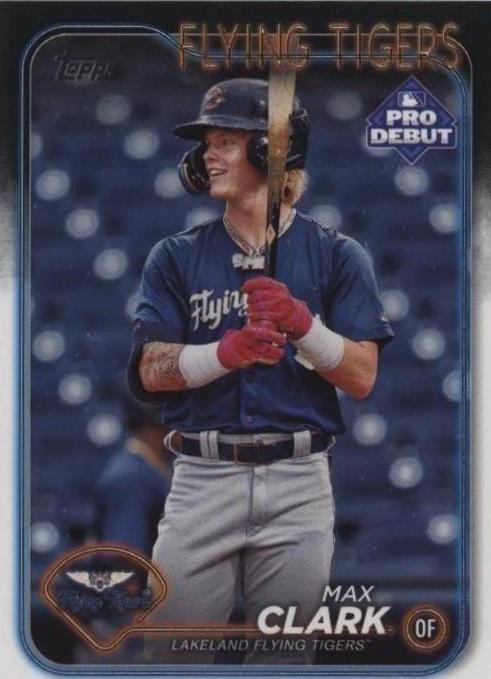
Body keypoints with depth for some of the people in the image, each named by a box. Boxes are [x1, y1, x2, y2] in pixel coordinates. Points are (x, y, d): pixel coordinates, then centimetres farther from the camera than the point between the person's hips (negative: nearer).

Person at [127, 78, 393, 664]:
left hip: (299, 481, -1)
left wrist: (301, 323, -16)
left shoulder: (336, 255, 5)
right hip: (202, 478, 1)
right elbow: (151, 372, 0)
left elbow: (362, 378, 0)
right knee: (173, 650, 0)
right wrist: (230, 351, -17)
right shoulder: (176, 257, 9)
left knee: (283, 658, 4)